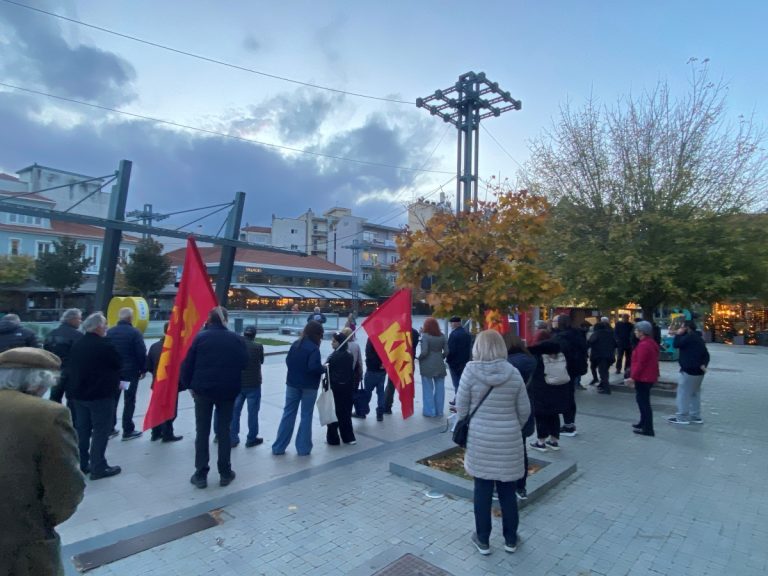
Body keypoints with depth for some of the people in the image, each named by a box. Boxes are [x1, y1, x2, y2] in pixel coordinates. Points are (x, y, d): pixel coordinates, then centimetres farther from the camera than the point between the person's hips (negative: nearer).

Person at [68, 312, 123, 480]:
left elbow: (73, 368, 16)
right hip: (101, 394, -8)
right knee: (101, 431, -1)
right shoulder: (106, 346, -19)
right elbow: (119, 365, -8)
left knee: (82, 430, 16)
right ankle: (98, 467, 3)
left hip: (79, 393, 8)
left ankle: (82, 464, 25)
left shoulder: (76, 345, 6)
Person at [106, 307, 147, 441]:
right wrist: (142, 369, -2)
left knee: (113, 400, 15)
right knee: (129, 401, 2)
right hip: (131, 372, -5)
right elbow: (142, 353, -14)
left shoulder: (109, 332, 3)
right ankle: (128, 430, 5)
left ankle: (110, 428, 21)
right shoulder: (135, 333, -13)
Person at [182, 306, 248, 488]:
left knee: (202, 432, 9)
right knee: (224, 430, 11)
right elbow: (244, 364, 1)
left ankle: (201, 475, 14)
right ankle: (225, 473, 16)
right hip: (228, 390, 1)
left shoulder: (201, 337, -6)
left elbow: (188, 364, -6)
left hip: (203, 389, -1)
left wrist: (188, 384, 7)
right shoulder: (237, 339, -1)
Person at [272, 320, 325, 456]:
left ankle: (278, 447, 17)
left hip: (292, 383, 5)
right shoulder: (314, 348, -17)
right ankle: (303, 448, 13)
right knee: (306, 416, 6)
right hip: (309, 386, -5)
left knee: (288, 414, 11)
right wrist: (323, 369, -8)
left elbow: (288, 361, 7)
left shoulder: (295, 344, 2)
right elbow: (314, 367, -26)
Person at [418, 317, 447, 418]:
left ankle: (429, 411, 11)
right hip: (439, 365, 5)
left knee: (428, 389, 5)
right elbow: (446, 351, 2)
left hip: (427, 366, -4)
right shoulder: (442, 336, 4)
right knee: (439, 388, 11)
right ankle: (439, 411, 20)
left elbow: (424, 352, -17)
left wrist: (419, 358, 1)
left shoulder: (425, 336, -11)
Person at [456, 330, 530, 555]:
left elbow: (461, 407, -6)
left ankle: (483, 540, 26)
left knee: (482, 490, 12)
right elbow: (524, 410, 0)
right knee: (507, 490, 16)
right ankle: (510, 539, 32)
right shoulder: (513, 373, -7)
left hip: (480, 439, -1)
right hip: (509, 440, 2)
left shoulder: (470, 371, -12)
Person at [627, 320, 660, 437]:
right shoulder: (651, 342, 12)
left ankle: (648, 429, -1)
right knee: (643, 400, 21)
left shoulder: (644, 345, -20)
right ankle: (643, 423, 33)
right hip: (649, 377, 11)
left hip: (643, 378, -11)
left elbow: (640, 364, -23)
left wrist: (633, 377, -19)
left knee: (643, 402, -5)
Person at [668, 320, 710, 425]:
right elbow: (706, 354, 15)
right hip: (698, 371, 10)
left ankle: (682, 417, -4)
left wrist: (678, 334, -1)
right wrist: (703, 365, 2)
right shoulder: (698, 338, 17)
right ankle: (695, 416, 20)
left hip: (689, 370, -10)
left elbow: (676, 344, -14)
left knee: (683, 394, -5)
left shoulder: (689, 337, -16)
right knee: (695, 394, 16)